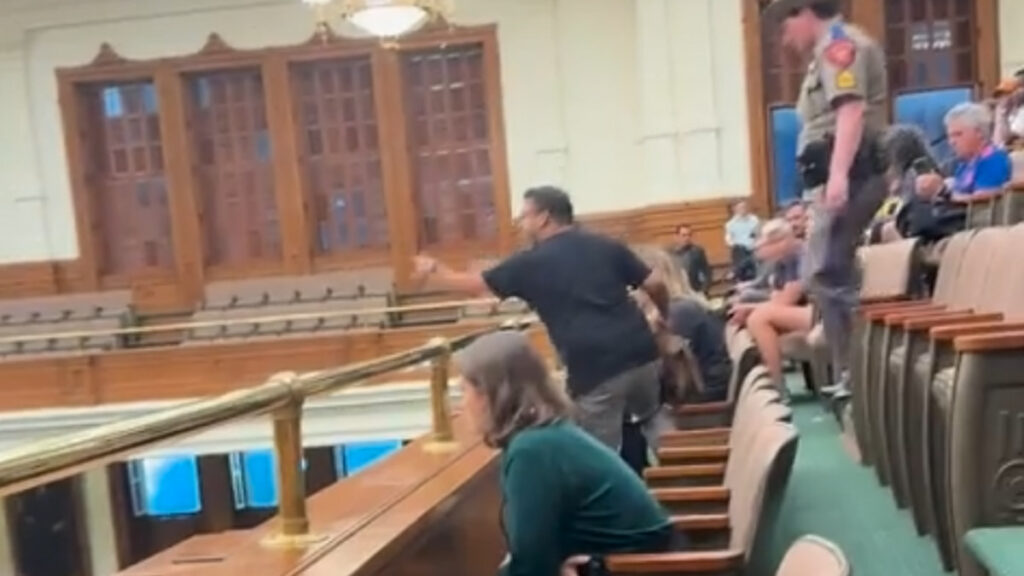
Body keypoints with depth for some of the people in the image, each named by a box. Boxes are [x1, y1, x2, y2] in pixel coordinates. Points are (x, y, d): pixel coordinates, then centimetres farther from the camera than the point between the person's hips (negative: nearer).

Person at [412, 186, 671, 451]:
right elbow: (655, 284, 8)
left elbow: (474, 284, 13)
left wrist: (433, 271, 30)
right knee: (654, 419, 28)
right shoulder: (607, 246, 11)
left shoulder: (531, 263, 3)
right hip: (641, 354, 5)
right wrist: (665, 316, 28)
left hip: (594, 370, -4)